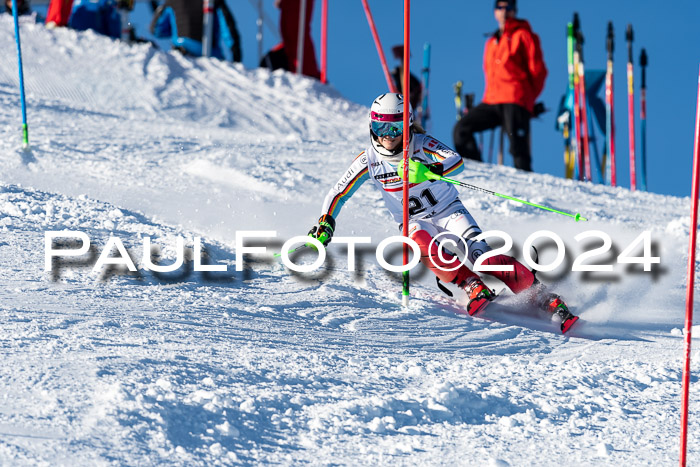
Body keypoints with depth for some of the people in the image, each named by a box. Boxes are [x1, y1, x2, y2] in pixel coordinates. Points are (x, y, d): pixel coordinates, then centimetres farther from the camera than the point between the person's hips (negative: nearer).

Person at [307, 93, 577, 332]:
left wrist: (429, 171, -51)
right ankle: (474, 288, -36)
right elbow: (338, 193, 2)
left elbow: (457, 162, -32)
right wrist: (325, 224, -14)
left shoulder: (421, 145, -15)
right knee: (420, 242, -35)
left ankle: (544, 298, -24)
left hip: (449, 211, -2)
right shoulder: (369, 161, -6)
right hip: (416, 222, 2)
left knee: (481, 255, -24)